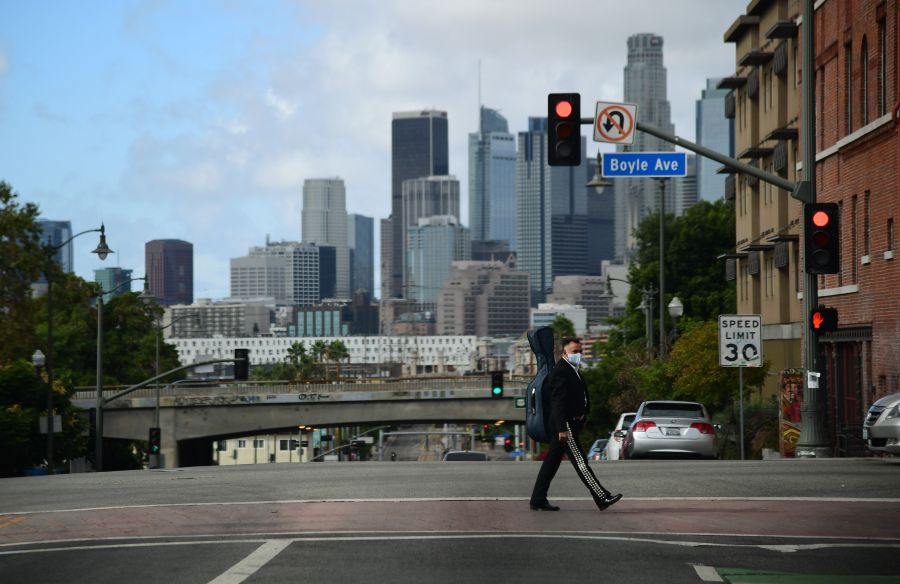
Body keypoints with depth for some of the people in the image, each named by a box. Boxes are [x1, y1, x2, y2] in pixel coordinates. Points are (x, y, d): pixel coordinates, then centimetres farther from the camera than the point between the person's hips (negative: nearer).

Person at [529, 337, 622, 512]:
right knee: (580, 462, -7)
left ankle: (538, 500, 13)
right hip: (565, 425, -10)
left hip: (570, 424, 10)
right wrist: (562, 429, -24)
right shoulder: (561, 371, -15)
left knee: (552, 462, 10)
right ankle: (602, 498, -6)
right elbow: (558, 402, -20)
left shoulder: (572, 370, 17)